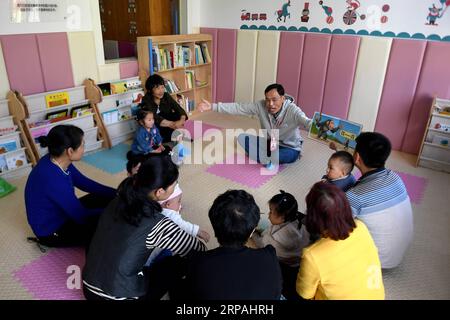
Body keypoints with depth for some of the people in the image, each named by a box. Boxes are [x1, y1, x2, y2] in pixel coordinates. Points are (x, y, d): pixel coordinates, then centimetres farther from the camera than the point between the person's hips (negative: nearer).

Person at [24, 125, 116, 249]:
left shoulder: (57, 161, -12)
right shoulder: (53, 179, -36)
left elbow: (85, 183, 2)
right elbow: (82, 217, -28)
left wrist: (116, 194, -5)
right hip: (52, 231, -8)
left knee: (107, 197, 3)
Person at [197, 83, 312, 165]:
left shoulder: (292, 110, -29)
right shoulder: (261, 106, -17)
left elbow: (306, 122, -47)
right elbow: (238, 107, -19)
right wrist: (212, 106, -27)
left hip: (289, 147, -4)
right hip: (269, 143, 4)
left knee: (291, 155, -40)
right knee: (242, 138, -14)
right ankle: (272, 158, -16)